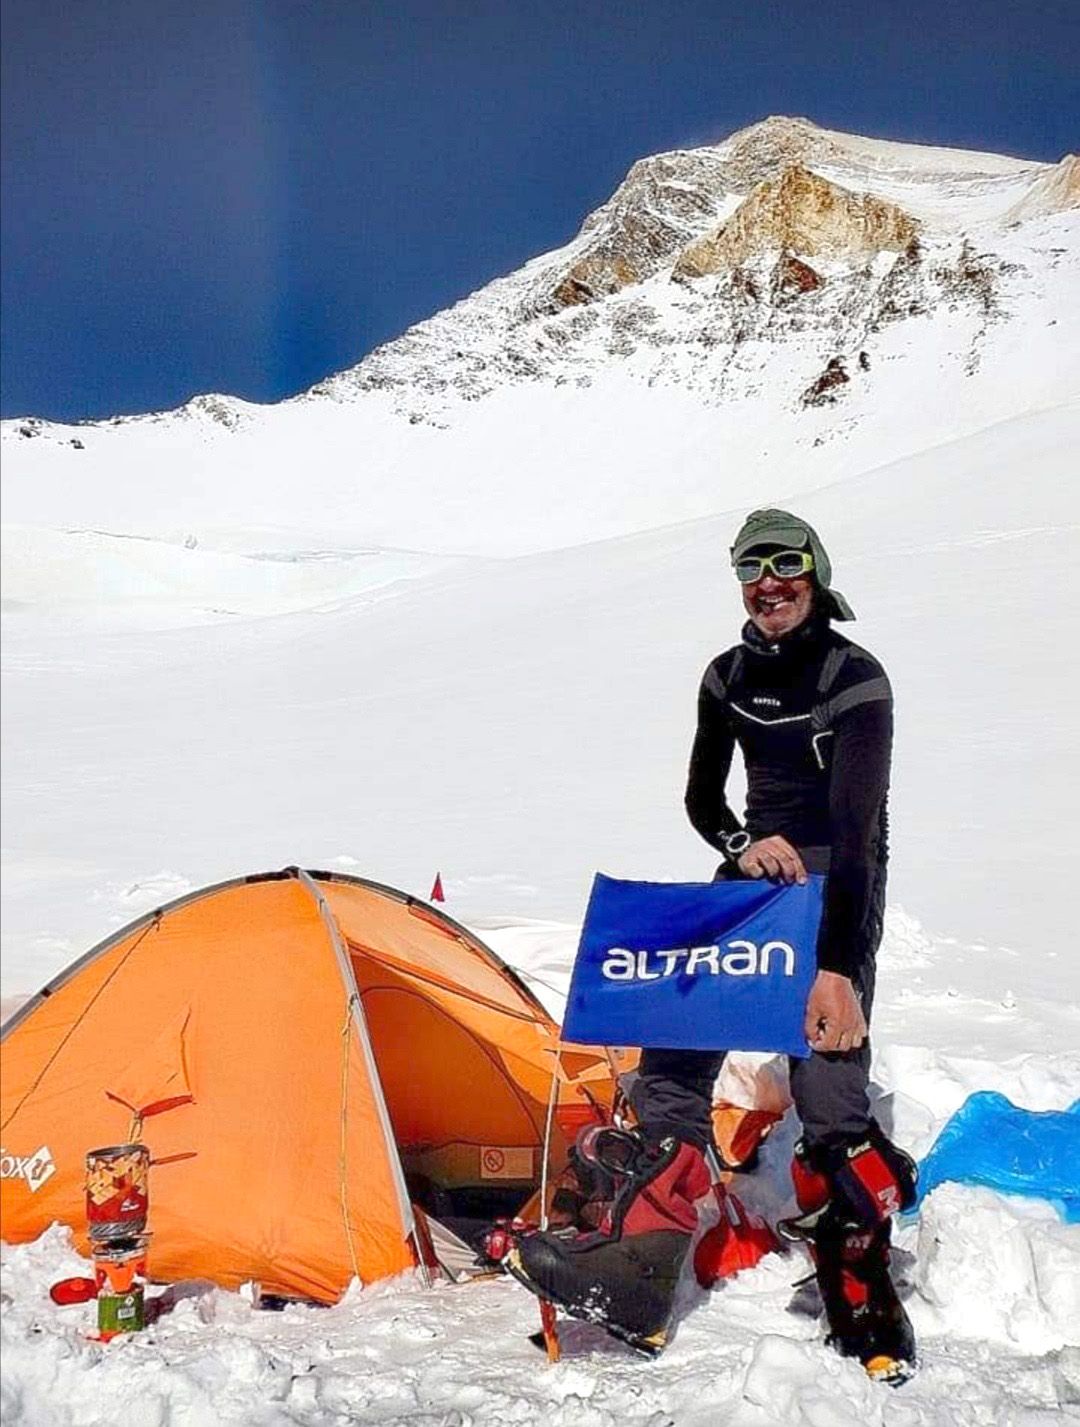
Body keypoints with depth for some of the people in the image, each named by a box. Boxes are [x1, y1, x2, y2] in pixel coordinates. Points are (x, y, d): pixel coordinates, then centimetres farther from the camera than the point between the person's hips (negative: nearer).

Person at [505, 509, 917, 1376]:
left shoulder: (856, 681, -15)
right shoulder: (729, 677, 5)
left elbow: (857, 831, -23)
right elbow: (701, 797, 13)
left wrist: (837, 968, -30)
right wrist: (742, 845, -10)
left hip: (838, 891, -6)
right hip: (756, 876, 6)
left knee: (829, 1089, -15)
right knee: (674, 1046, -8)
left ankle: (865, 1302, 2)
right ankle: (638, 1270, -9)